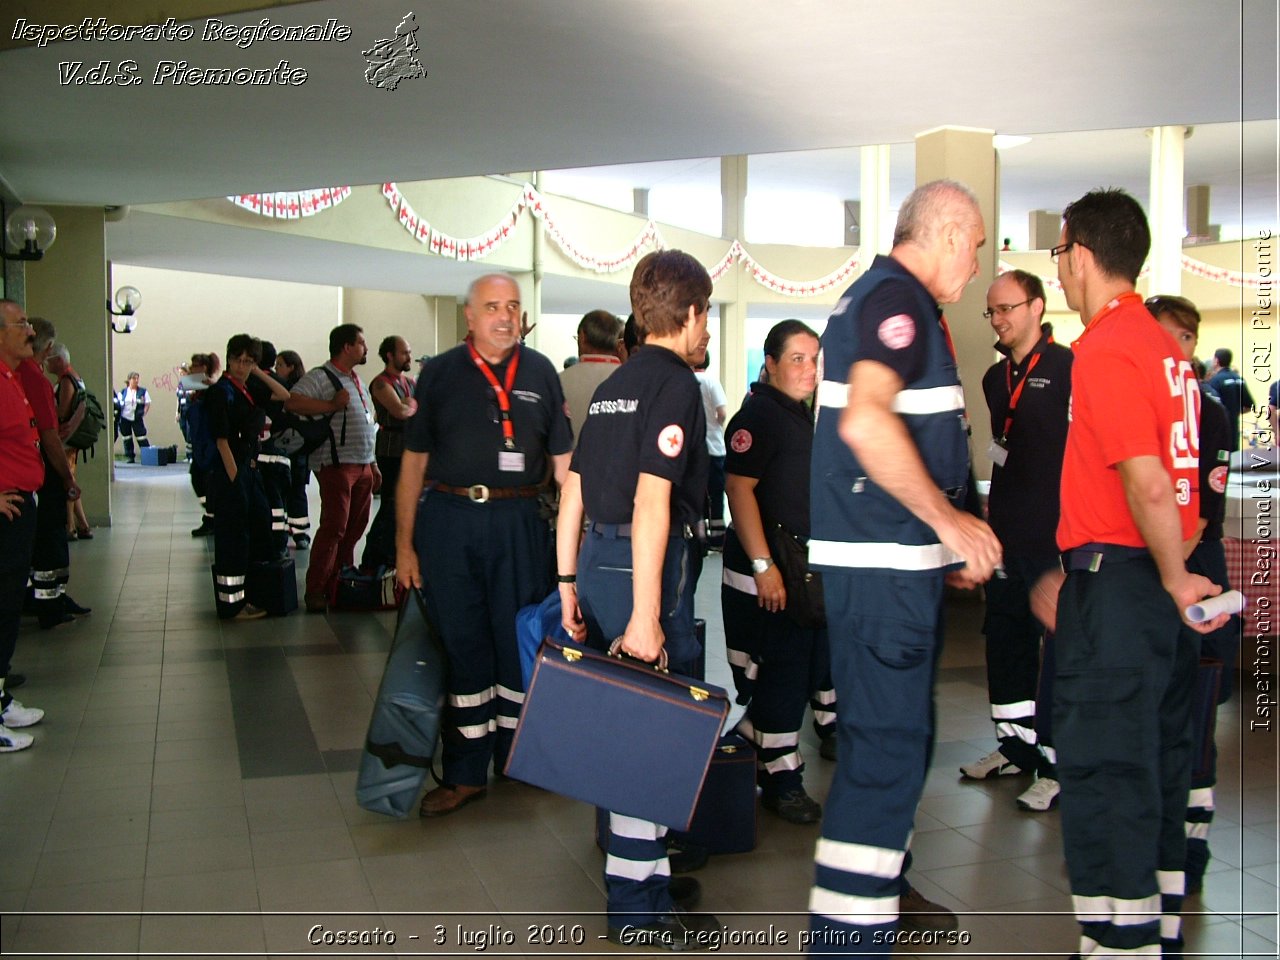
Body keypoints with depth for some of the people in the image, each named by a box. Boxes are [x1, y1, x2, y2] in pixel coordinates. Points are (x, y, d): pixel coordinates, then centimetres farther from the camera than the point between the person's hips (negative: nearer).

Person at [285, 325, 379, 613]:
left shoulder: (357, 381, 21)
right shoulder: (320, 377, -7)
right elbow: (292, 401, -24)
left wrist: (373, 465, 22)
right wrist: (331, 405, -21)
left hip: (362, 466, 8)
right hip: (336, 464, -8)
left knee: (354, 529, 9)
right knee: (334, 528, -9)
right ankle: (315, 591, -2)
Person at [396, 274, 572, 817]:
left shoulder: (541, 374, 7)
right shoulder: (440, 373, 5)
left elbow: (563, 460, 8)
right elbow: (414, 461, 4)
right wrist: (404, 545, 0)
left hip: (520, 523, 1)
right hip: (449, 521, 0)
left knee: (520, 643, 8)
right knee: (461, 645, 6)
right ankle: (465, 774, 17)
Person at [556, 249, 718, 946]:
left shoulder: (612, 386, 16)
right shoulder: (676, 384, -10)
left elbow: (573, 491, 16)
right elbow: (652, 502, -20)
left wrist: (569, 584, 20)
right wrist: (645, 614, -22)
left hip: (597, 558, 9)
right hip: (646, 567, -9)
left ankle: (644, 869, 31)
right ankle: (639, 910, 9)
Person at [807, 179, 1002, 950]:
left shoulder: (889, 298, 20)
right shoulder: (897, 296, -13)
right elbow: (865, 422, -30)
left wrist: (946, 539, 24)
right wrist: (948, 519, -21)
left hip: (900, 557, 11)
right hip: (883, 560, -11)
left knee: (900, 731, 20)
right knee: (888, 740, -8)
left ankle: (882, 883, 35)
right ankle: (849, 926, -2)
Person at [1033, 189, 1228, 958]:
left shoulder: (1104, 349, -14)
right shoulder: (1163, 346, 15)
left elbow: (1147, 485, -23)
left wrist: (1174, 580, -10)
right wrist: (1071, 574, 23)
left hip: (1118, 581, -10)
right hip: (1155, 579, 10)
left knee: (1104, 774, -2)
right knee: (1157, 764, 17)